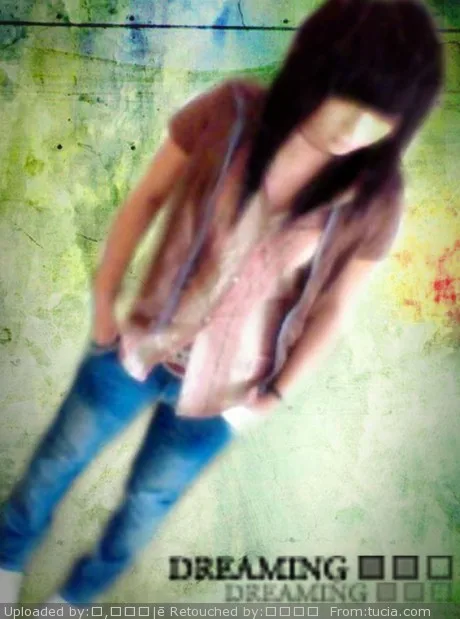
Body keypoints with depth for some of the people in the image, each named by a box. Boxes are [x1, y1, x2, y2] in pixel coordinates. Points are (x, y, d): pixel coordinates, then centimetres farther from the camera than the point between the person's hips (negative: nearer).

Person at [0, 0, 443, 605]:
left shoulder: (375, 198, -18)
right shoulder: (230, 113, -19)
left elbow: (333, 308, -6)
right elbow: (147, 199, -6)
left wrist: (275, 394, -2)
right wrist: (103, 297, -6)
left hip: (223, 386, 0)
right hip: (140, 343, 1)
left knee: (148, 502, 22)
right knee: (58, 462, 22)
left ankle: (78, 593, 55)